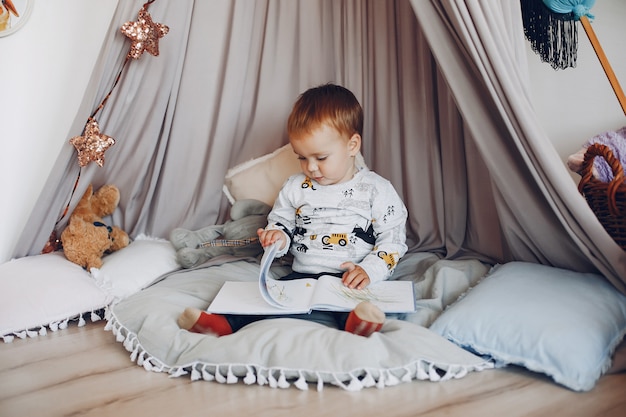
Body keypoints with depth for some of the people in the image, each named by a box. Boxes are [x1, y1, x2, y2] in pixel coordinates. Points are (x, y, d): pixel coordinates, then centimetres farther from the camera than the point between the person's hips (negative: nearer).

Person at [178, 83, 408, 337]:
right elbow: (280, 221, 24)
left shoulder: (377, 190, 4)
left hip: (353, 282, -2)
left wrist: (369, 271, -13)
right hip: (302, 276, 3)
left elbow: (393, 240, 3)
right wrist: (278, 237, -1)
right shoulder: (294, 187, 13)